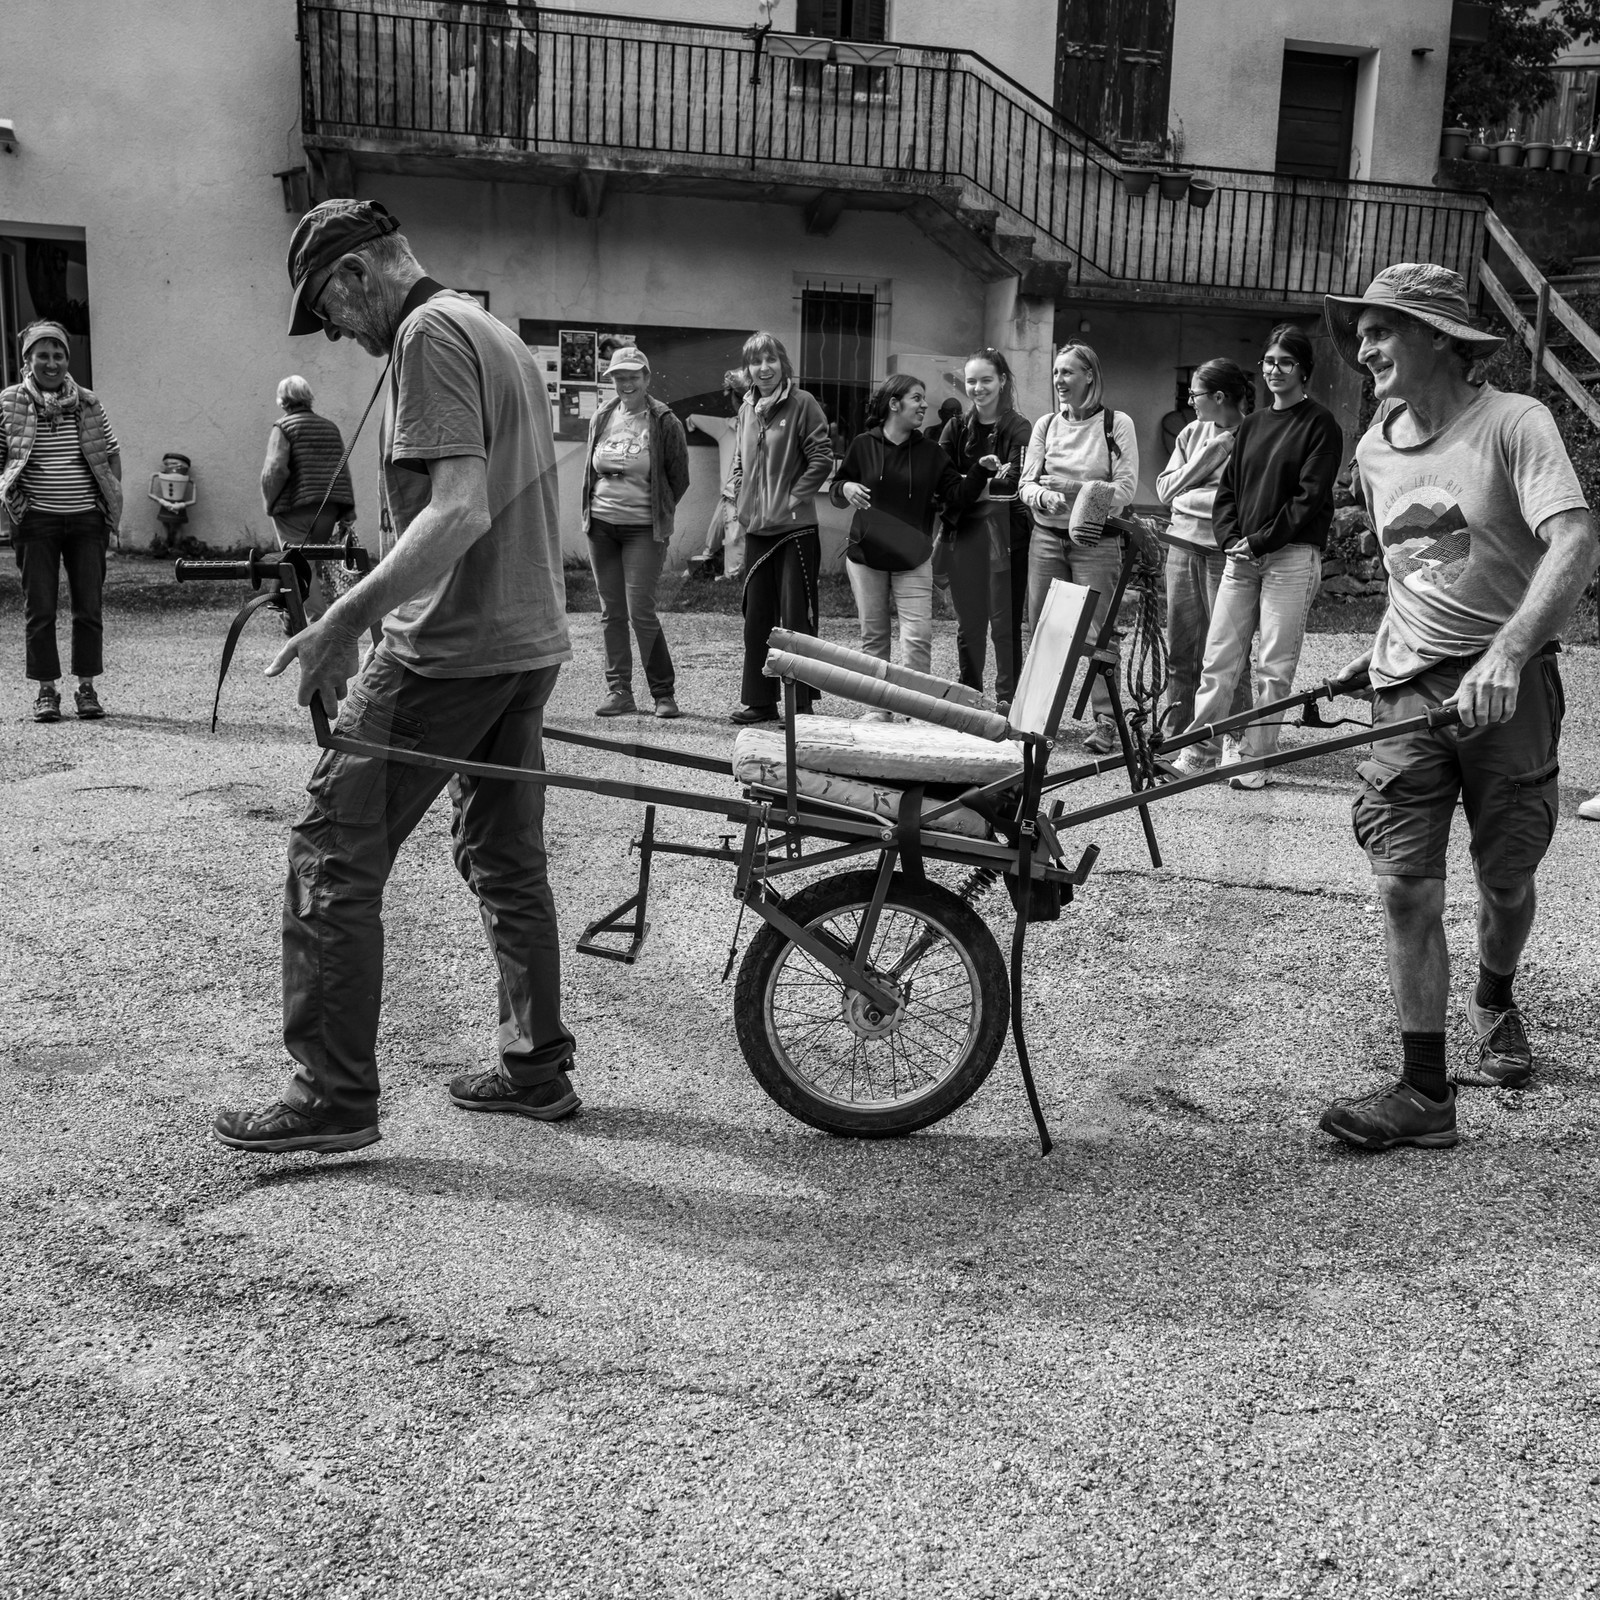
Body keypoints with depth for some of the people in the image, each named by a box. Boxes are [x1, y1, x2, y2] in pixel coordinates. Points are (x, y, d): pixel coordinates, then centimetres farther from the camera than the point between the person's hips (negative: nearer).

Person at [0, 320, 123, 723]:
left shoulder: (89, 404, 6)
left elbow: (112, 453, 14)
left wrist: (112, 505, 7)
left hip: (87, 520, 2)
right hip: (36, 522, -2)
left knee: (89, 607, 3)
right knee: (39, 609, 2)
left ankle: (86, 688, 12)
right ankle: (46, 690, 10)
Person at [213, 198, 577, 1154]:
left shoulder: (429, 334, -12)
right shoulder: (499, 335, 18)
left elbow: (460, 510, -23)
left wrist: (343, 621, -25)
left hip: (453, 650, -10)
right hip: (532, 643, 10)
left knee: (335, 859, -2)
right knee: (508, 861, 16)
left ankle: (335, 1097, 3)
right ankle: (538, 1067, 24)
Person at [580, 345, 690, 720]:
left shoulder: (664, 423, -5)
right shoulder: (601, 418, 9)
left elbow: (680, 478, 3)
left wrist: (658, 512, 6)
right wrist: (593, 507, 14)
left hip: (643, 529, -5)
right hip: (601, 526, 5)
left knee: (641, 611, -10)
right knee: (611, 612, 6)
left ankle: (664, 692, 3)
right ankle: (619, 691, 13)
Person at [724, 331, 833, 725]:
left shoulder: (802, 404, -6)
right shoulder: (747, 409, 13)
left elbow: (822, 458, -10)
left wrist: (795, 497, -13)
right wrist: (733, 493, 8)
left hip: (795, 528, -7)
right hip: (756, 528, 7)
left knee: (796, 617, -3)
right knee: (756, 617, 11)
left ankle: (801, 705, 3)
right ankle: (759, 700, 20)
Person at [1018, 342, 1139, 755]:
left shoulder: (1117, 424, 0)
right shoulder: (1045, 424, 12)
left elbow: (1126, 487, -7)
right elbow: (1026, 482, 8)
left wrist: (1080, 491, -20)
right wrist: (1044, 496, -15)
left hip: (1095, 540, -4)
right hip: (1046, 537, 4)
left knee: (1097, 631, -7)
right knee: (1037, 630, 4)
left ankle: (1105, 720, -2)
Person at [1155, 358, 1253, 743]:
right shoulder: (1193, 433, 13)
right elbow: (1165, 490, 8)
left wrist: (1188, 495, -7)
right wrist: (1207, 455, -3)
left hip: (1224, 549, -6)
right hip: (1183, 544, 6)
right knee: (1180, 647, 10)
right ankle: (1175, 730, 20)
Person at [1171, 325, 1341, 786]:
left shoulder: (1319, 425, -1)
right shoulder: (1252, 424, 18)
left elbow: (1310, 498, -9)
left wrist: (1261, 540, -13)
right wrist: (1231, 537, 0)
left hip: (1291, 556, -5)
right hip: (1241, 554, 5)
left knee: (1274, 665, -3)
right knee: (1219, 656, 3)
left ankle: (1255, 757, 3)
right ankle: (1199, 748, 8)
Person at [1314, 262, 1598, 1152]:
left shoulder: (1514, 424, -11)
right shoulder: (1375, 449, 8)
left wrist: (1506, 652, -37)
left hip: (1509, 685, -4)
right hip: (1411, 691, 4)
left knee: (1507, 880, 10)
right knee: (1407, 888, -6)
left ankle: (1496, 1003, 42)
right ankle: (1426, 1093, 1)